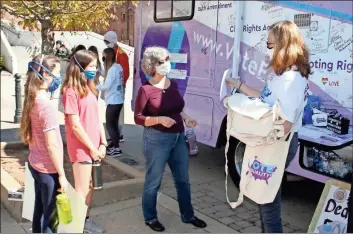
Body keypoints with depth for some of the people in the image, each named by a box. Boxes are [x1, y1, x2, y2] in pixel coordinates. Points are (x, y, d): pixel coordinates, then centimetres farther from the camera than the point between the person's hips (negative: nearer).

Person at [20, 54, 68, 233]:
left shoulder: (32, 100, 3)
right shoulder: (46, 106, -23)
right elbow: (52, 145, -22)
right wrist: (62, 175, -14)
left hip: (34, 164, 8)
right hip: (48, 169, -8)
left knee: (39, 209, 21)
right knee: (51, 216, 6)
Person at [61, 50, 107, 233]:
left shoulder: (89, 89, 10)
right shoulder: (71, 92, -16)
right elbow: (75, 125, -18)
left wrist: (102, 143, 4)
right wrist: (92, 148, -12)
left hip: (94, 147, 8)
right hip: (81, 149, -8)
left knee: (90, 185, 18)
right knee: (82, 189, 4)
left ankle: (86, 220, 33)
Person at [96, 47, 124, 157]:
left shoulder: (112, 69, -19)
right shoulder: (118, 67, 9)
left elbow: (106, 86, -23)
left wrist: (95, 86, -8)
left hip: (113, 101, -9)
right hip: (118, 100, 9)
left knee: (109, 125, -1)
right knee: (114, 124, 18)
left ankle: (116, 149, 3)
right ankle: (115, 146, 28)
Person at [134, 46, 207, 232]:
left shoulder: (173, 85, 7)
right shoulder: (146, 90, -13)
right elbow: (138, 118, -11)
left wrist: (185, 118, 1)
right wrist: (160, 119, -24)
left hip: (178, 137, 7)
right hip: (157, 139, -6)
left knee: (183, 179, 16)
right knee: (153, 181, 9)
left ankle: (188, 215, 32)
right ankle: (150, 218, 28)